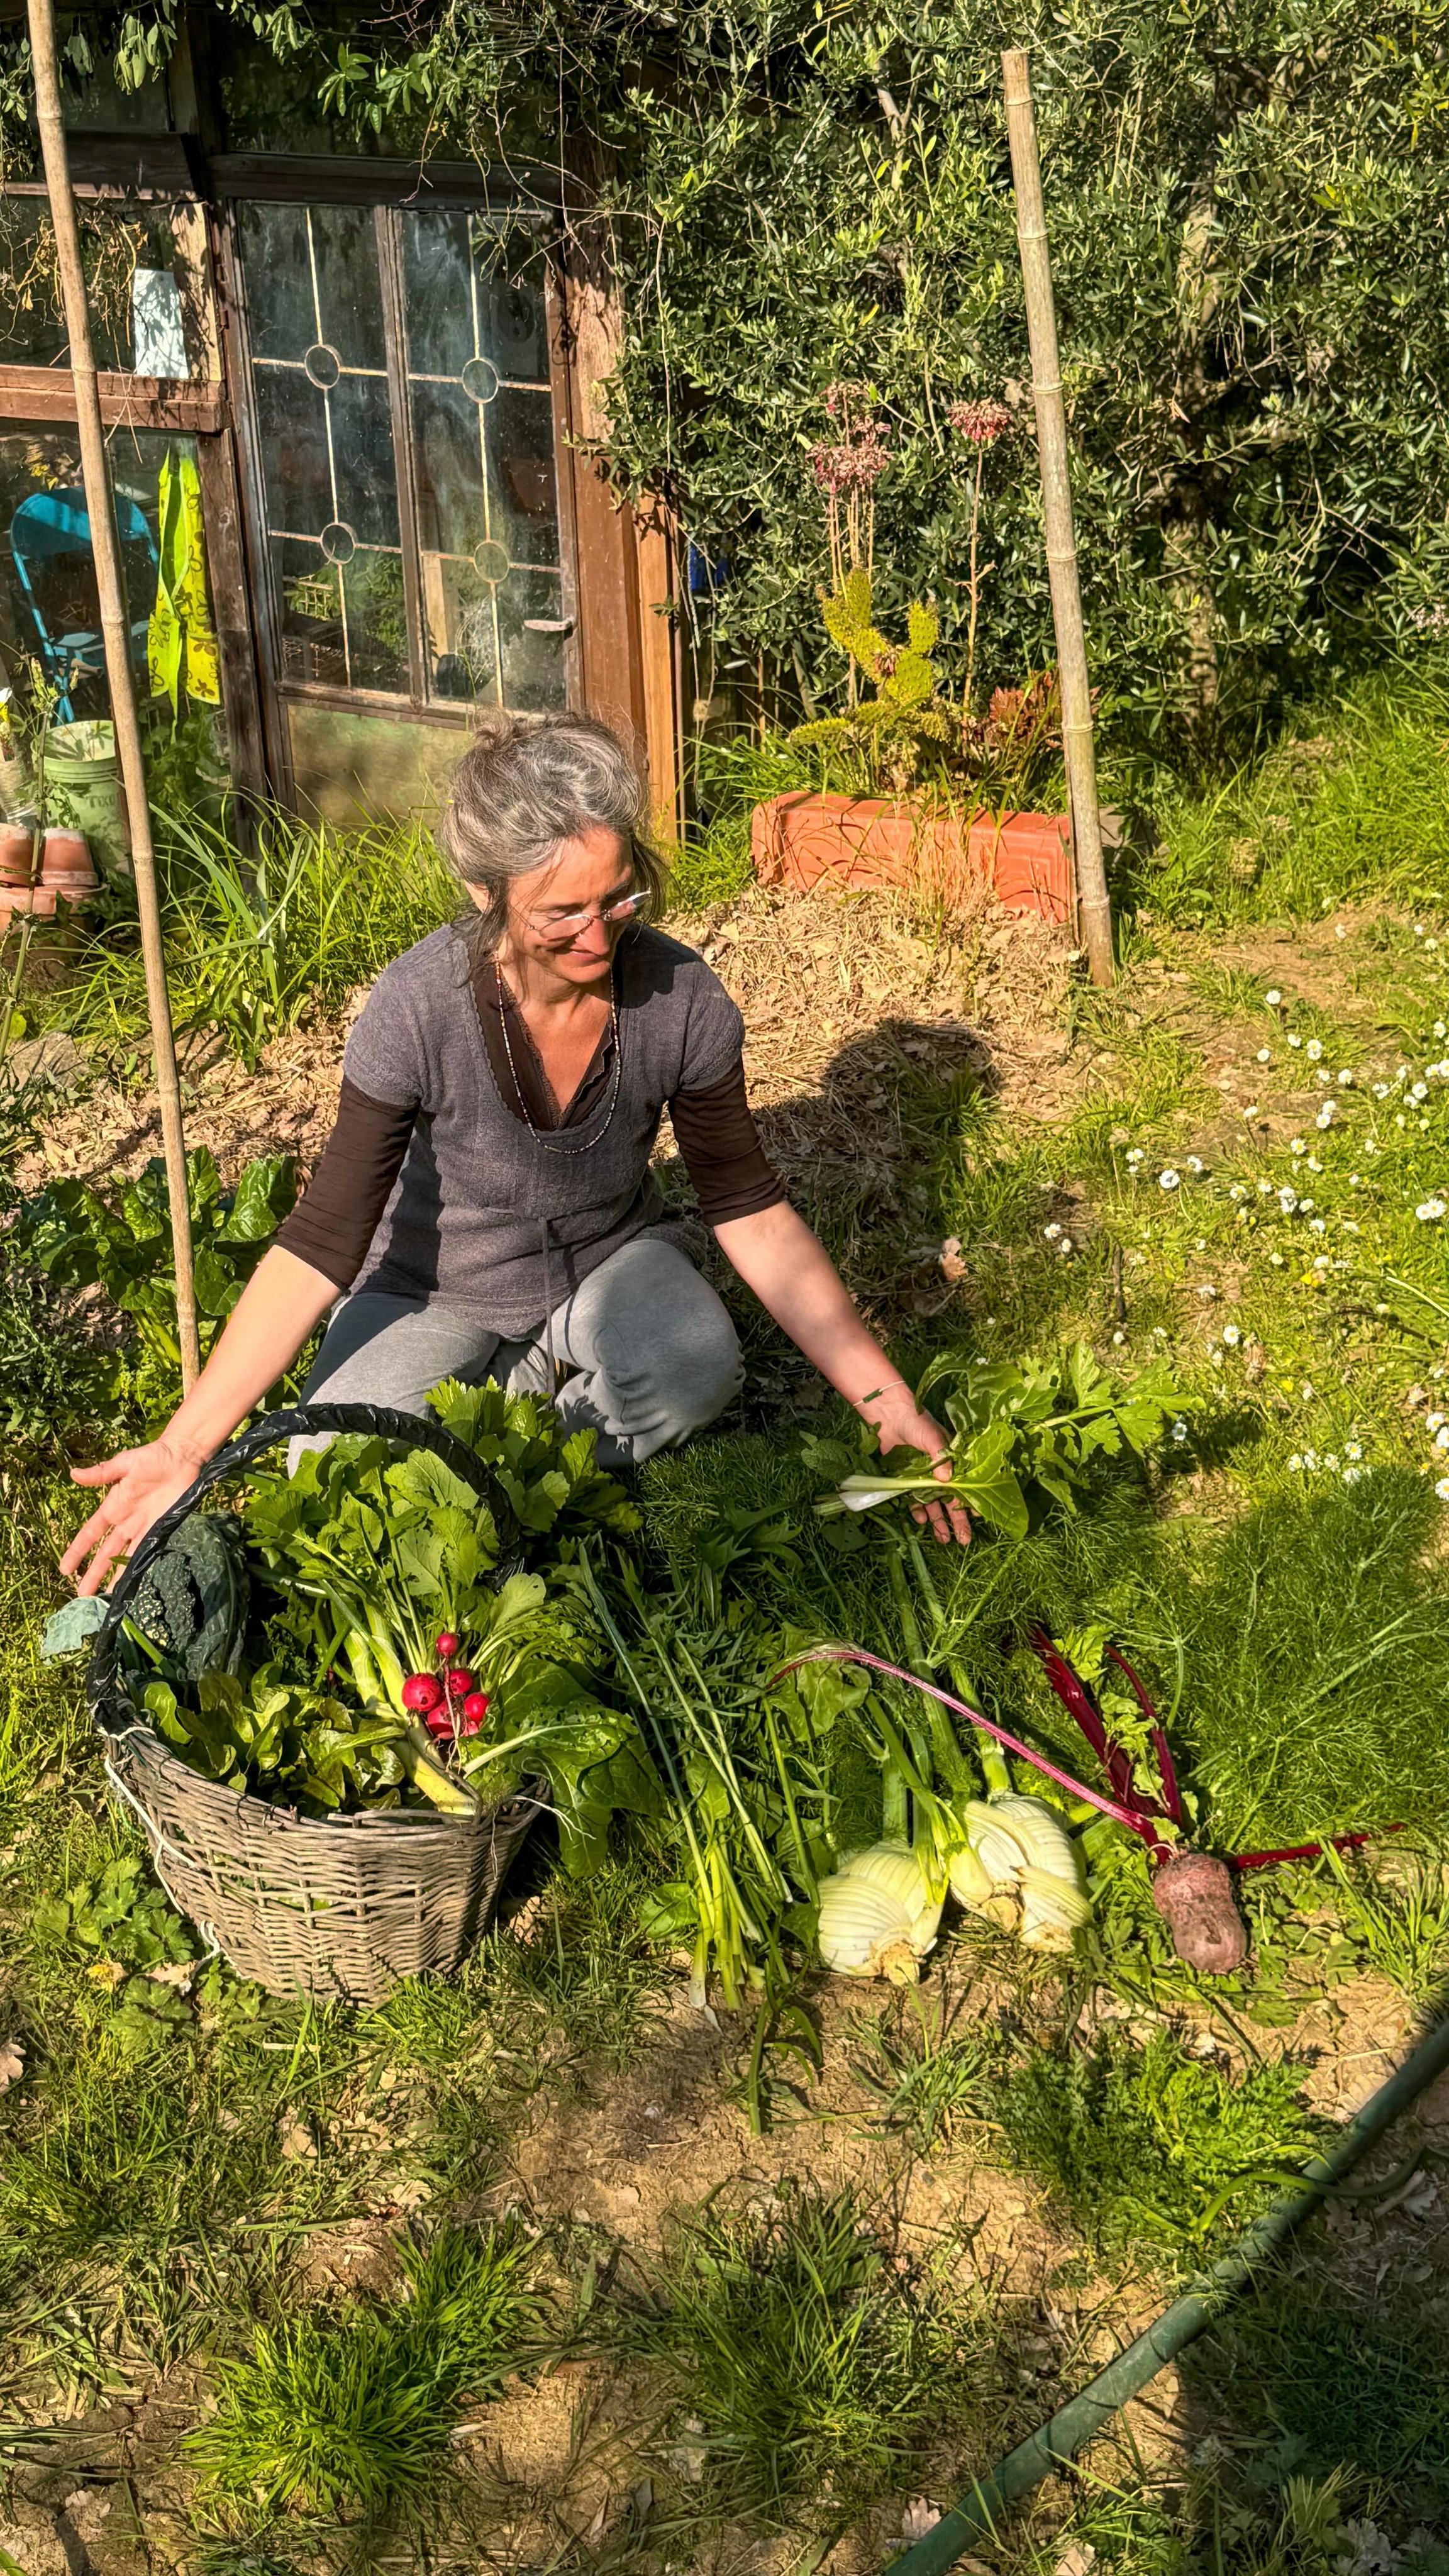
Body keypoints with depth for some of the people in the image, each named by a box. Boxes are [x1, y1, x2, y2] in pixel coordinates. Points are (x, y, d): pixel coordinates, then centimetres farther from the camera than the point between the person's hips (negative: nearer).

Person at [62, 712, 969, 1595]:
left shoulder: (683, 1001, -22)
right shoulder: (418, 1008, -29)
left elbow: (753, 1214, -12)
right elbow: (323, 1245, -25)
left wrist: (889, 1404, -16)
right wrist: (184, 1447, -31)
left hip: (612, 1257, 1)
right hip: (434, 1287, -1)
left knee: (698, 1365, -32)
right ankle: (514, 1391, 6)